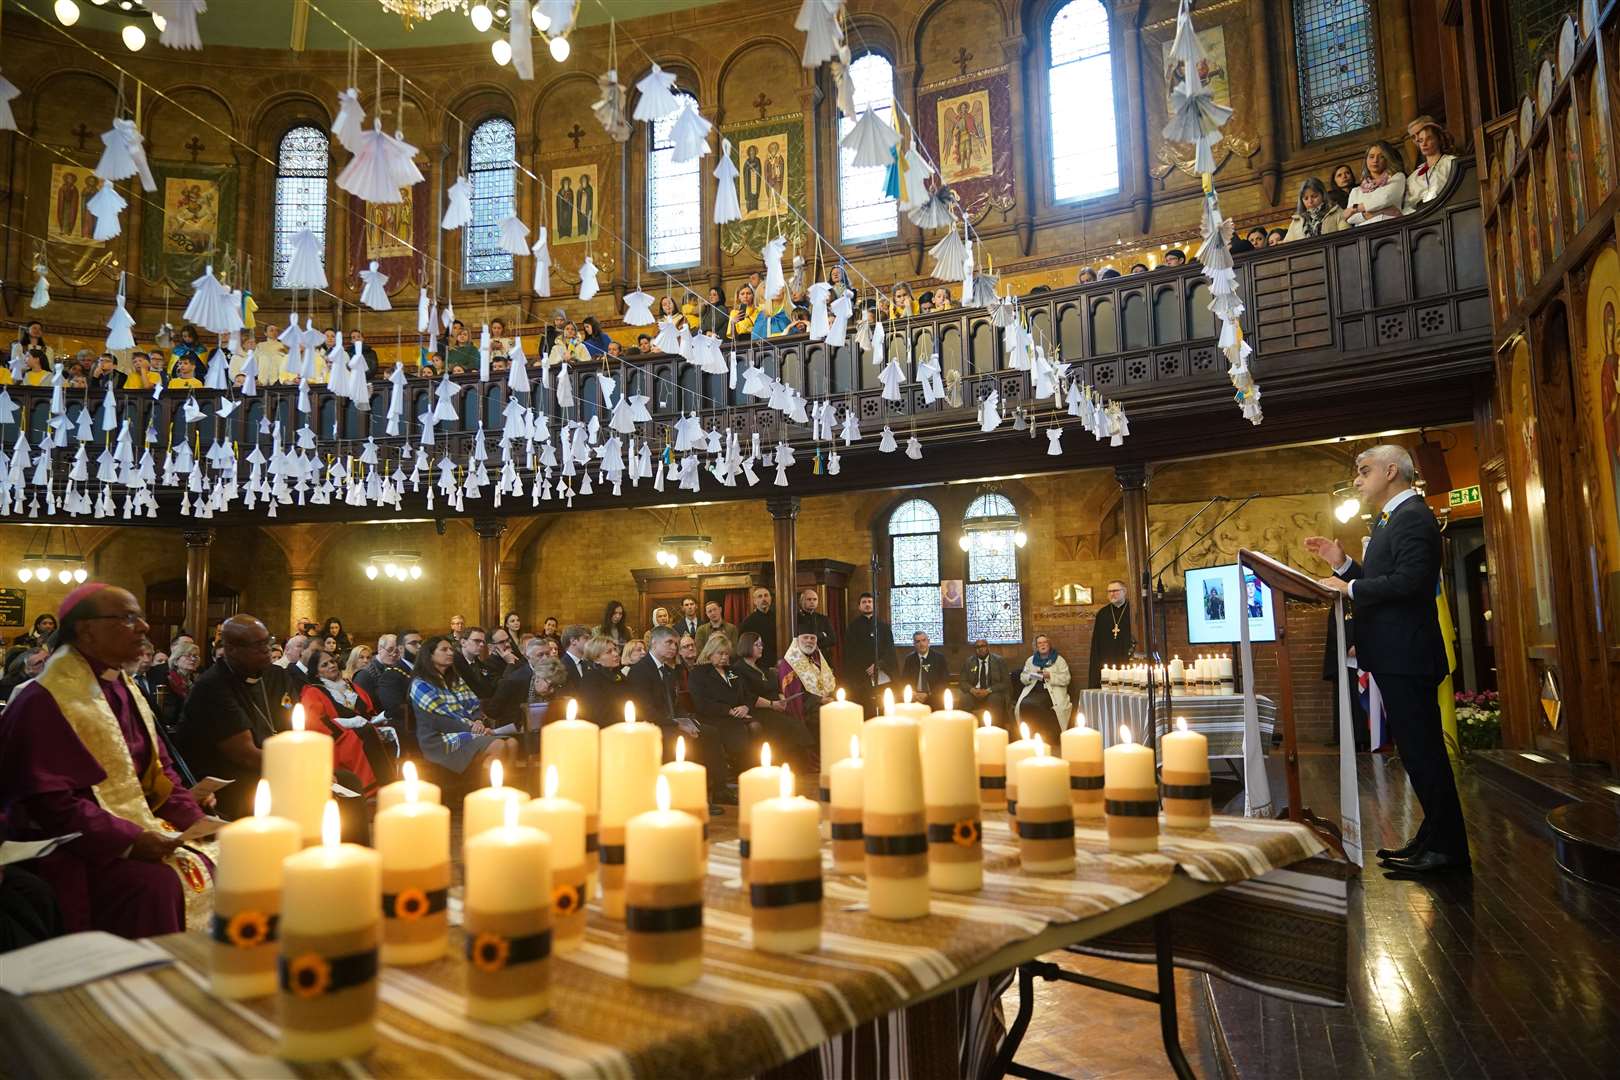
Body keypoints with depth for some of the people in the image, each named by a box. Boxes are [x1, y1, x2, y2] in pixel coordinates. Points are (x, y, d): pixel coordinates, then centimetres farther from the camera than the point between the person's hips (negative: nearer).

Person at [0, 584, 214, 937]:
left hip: (142, 824, 8)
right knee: (157, 883, -30)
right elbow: (50, 802, -20)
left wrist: (196, 821, 0)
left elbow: (159, 769, 15)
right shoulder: (44, 702, -14)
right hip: (77, 845, -8)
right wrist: (128, 840, -26)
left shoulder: (125, 690, 11)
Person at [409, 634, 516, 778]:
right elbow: (437, 720, -13)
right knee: (498, 746, -30)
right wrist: (471, 727, -18)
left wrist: (479, 722, -8)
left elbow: (475, 706, 15)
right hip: (440, 739, -7)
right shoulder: (420, 685, -3)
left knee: (512, 743, -21)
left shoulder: (455, 679, 21)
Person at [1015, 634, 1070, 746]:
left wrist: (1050, 676, -12)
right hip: (1033, 690, 4)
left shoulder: (1059, 660, 11)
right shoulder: (1030, 660, 22)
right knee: (1024, 704, -30)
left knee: (1036, 704, -35)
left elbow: (1066, 679, 2)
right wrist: (1031, 676, -3)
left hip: (1052, 691, -4)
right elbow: (1022, 677, 19)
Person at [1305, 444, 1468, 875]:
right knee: (1417, 749, 15)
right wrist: (1343, 564, 10)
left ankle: (1447, 848, 4)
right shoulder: (1392, 519, 19)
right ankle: (1434, 837, 25)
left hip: (1406, 656, -11)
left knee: (1422, 750, -4)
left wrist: (1349, 588, -15)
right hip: (1396, 657, 11)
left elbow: (1407, 581, -25)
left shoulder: (1412, 516, -13)